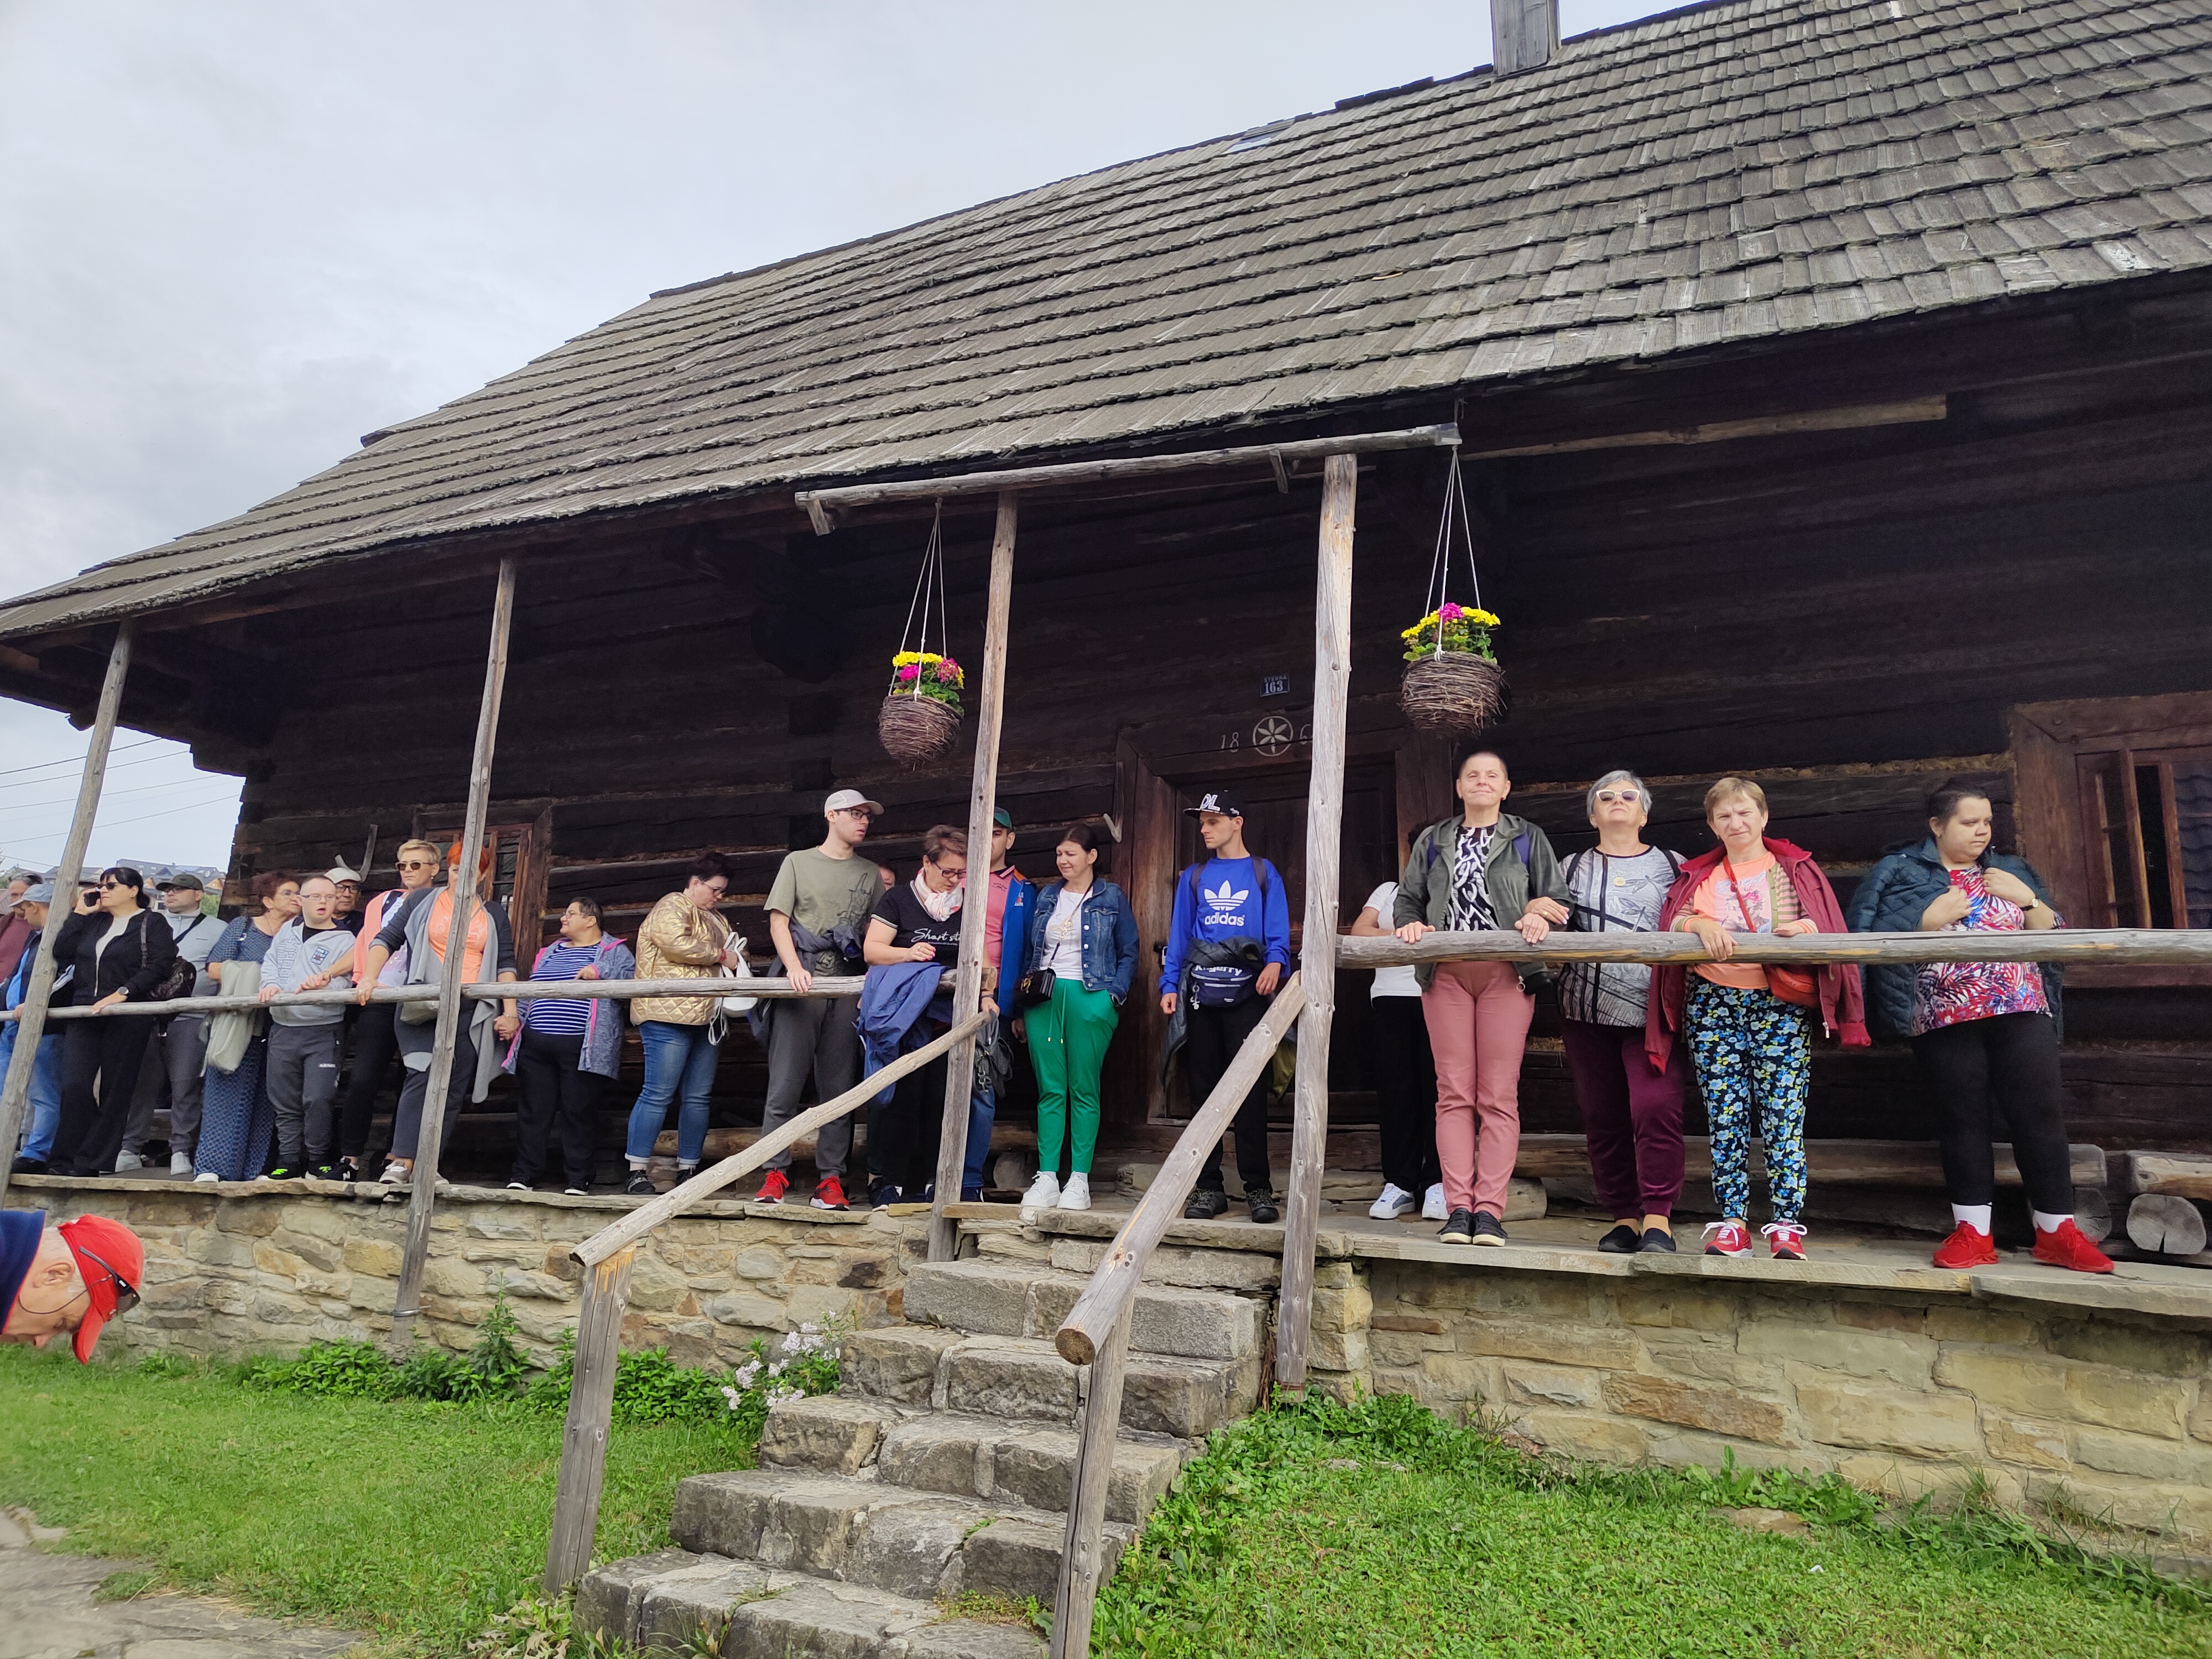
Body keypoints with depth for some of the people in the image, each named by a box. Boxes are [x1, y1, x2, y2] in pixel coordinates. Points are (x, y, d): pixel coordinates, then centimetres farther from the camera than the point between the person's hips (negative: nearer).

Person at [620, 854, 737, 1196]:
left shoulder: (715, 920, 24)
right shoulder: (671, 908, -2)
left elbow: (725, 957, 36)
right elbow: (677, 944, -20)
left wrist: (737, 958, 12)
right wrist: (721, 956, -10)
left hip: (705, 1019, 9)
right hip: (669, 1017, -9)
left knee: (697, 1098, 7)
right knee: (658, 1095, -9)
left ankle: (687, 1171, 12)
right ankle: (637, 1173, -5)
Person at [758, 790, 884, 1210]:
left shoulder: (869, 874, 17)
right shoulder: (799, 862, 11)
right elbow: (778, 922, 4)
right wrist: (794, 967, -12)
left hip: (847, 990, 2)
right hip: (802, 986, -2)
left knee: (839, 1089, 2)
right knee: (784, 1084, -6)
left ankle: (830, 1178, 5)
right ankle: (775, 1174, -1)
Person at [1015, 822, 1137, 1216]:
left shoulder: (1112, 898, 6)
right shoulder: (1046, 896, 16)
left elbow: (1129, 953, 7)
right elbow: (1029, 950, 17)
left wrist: (1114, 995, -6)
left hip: (1089, 998, -3)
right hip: (1043, 998, 3)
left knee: (1084, 1090, -1)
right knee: (1049, 1090, 2)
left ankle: (1079, 1180, 3)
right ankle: (1046, 1178, 3)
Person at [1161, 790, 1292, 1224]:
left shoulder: (1263, 873, 9)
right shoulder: (1193, 878, 17)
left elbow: (1278, 933, 1)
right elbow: (1178, 935, 13)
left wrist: (1275, 963, -20)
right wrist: (1170, 985, 2)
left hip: (1246, 992, -3)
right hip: (1200, 992, 3)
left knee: (1249, 1087, -6)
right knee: (1203, 1088, 5)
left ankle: (1258, 1187, 1)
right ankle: (1208, 1187, 11)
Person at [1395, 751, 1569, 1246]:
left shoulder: (1529, 839, 15)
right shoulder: (1432, 841, 20)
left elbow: (1559, 900, 11)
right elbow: (1408, 898, 18)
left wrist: (1540, 918, -10)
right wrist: (1411, 924, -3)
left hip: (1506, 972, -1)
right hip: (1446, 972, 2)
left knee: (1499, 1094, -6)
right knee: (1454, 1092, -3)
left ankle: (1490, 1208, -5)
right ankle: (1458, 1207, -3)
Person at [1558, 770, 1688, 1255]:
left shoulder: (1673, 866, 14)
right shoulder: (1573, 868, 18)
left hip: (1652, 1009, -2)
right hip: (1588, 1009, 2)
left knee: (1657, 1106, -17)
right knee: (1602, 1116, 3)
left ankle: (1658, 1218, -7)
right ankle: (1624, 1216, 14)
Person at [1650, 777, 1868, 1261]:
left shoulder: (1796, 869, 14)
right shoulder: (1699, 876, 18)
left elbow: (1825, 927, 3)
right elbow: (1674, 921, 4)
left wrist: (1803, 928, -19)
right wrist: (1700, 924, -17)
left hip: (1782, 1005, -1)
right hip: (1713, 1002, 2)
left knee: (1784, 1113, -7)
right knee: (1725, 1115, -1)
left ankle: (1787, 1226, -3)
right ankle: (1731, 1223, 3)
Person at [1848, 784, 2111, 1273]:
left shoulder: (2010, 871, 17)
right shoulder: (1900, 872, 6)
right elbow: (1867, 935, -5)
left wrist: (2028, 899, -2)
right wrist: (1927, 919, -13)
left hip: (2021, 1011, 3)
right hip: (1945, 1017, -2)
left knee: (2040, 1113, -2)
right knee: (1962, 1121, 1)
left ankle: (2056, 1232, 7)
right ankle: (1973, 1233, 8)